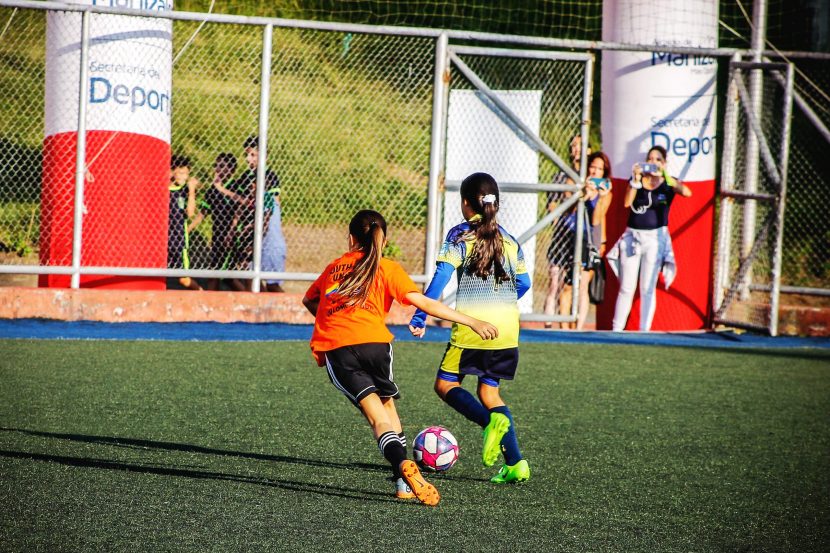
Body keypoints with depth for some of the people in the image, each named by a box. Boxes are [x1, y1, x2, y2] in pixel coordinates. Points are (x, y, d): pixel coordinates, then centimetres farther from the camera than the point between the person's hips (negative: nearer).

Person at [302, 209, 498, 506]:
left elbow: (309, 300, 39)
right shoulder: (388, 268, 15)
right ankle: (405, 482, 9)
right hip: (374, 343, -1)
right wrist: (472, 322, 4)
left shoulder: (334, 267, 25)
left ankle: (403, 467, -33)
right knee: (388, 406, 19)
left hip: (333, 349, 1)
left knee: (377, 416, -7)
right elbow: (425, 303, 4)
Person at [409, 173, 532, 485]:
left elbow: (442, 275, -12)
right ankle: (515, 462, 1)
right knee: (489, 391, 14)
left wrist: (420, 317, -10)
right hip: (507, 326, 6)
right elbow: (523, 283, 18)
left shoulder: (460, 235, -2)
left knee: (446, 384, 7)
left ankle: (491, 421, -20)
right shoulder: (509, 240, 14)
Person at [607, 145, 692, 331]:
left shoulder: (668, 183, 0)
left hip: (655, 237, -2)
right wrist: (636, 179, -17)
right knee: (626, 288, 5)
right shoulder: (637, 179, 6)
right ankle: (616, 328, 10)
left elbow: (687, 192, -21)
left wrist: (665, 175, -31)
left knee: (648, 289, -1)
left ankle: (644, 330, 3)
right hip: (632, 235, 2)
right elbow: (627, 202, -8)